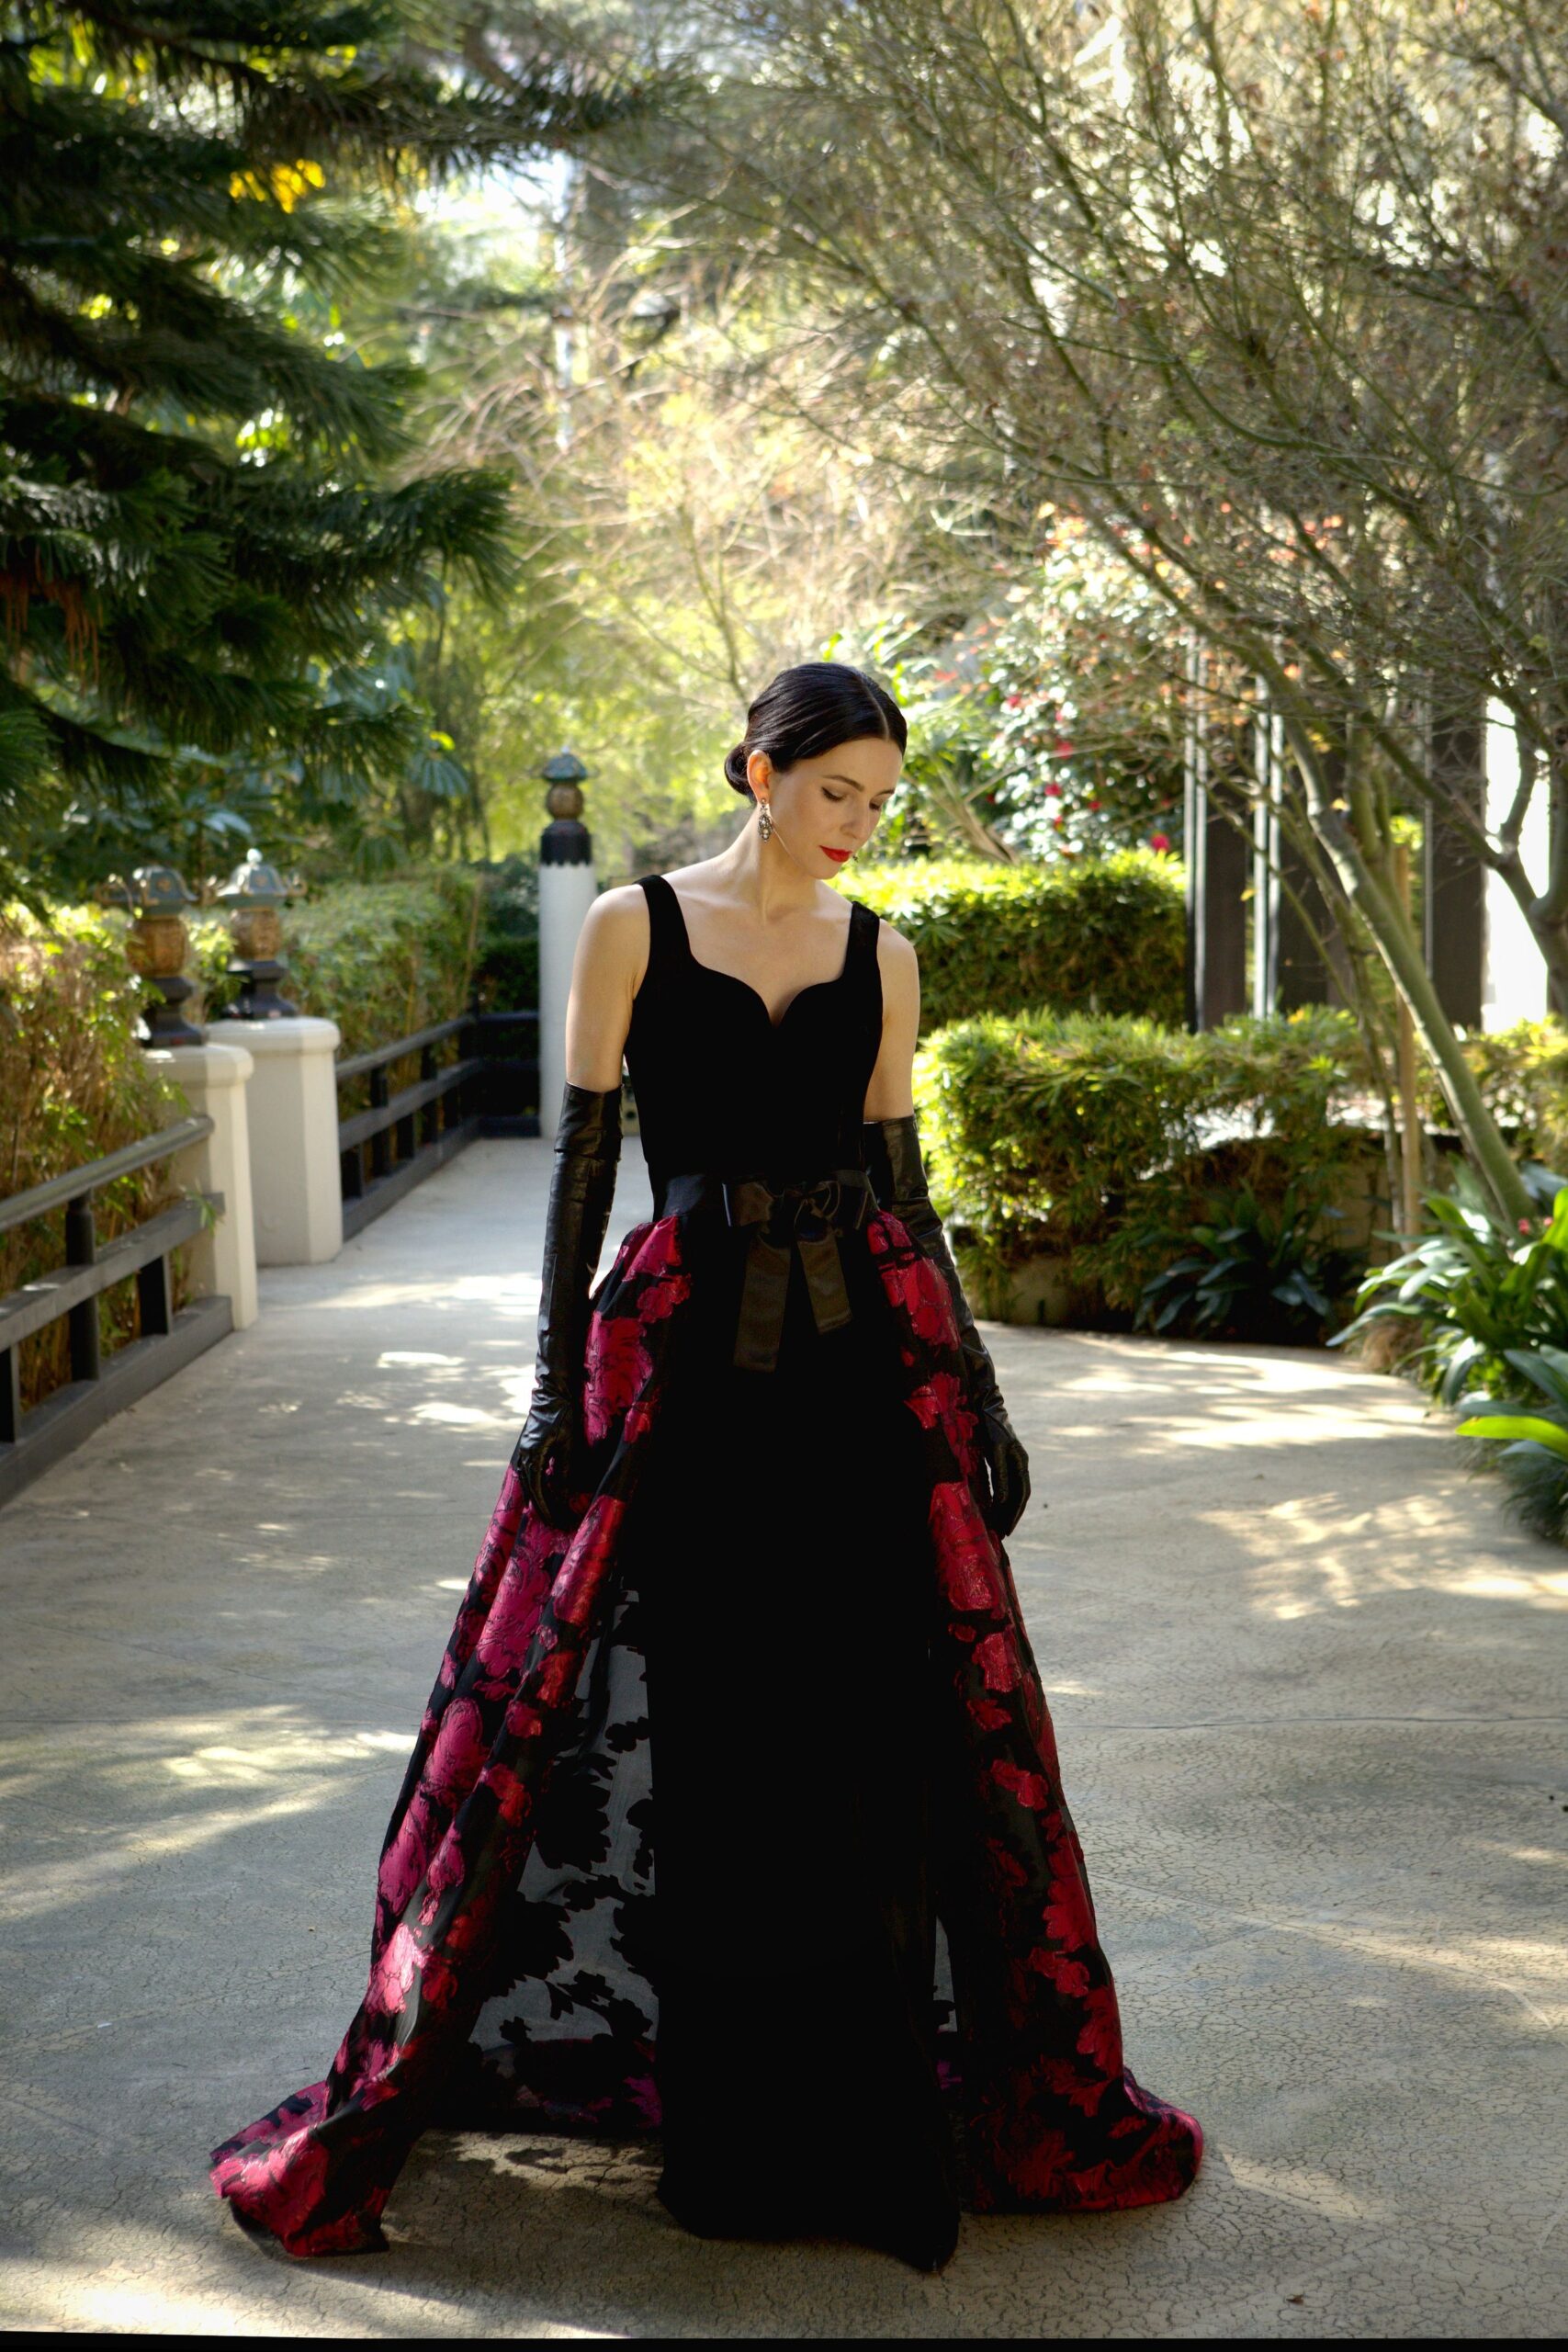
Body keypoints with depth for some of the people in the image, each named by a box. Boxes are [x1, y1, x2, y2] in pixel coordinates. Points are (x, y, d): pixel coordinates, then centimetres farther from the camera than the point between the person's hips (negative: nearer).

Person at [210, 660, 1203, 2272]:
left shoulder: (881, 956, 8)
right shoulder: (636, 924, 1)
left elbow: (899, 1183, 11)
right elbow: (583, 1153, -1)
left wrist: (977, 1396, 9)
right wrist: (555, 1377, -7)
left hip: (865, 1358, 2)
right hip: (683, 1364, -2)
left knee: (868, 1733, 4)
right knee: (706, 1732, 6)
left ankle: (862, 2109, 19)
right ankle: (725, 2122, 21)